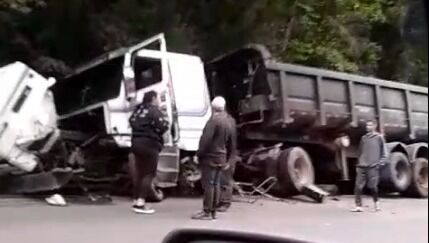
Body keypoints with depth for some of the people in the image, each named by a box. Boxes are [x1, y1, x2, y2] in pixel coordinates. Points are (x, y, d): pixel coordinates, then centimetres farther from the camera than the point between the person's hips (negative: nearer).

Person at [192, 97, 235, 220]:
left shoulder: (214, 120, -14)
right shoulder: (227, 122, 12)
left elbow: (206, 139, -22)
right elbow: (230, 143, 18)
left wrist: (199, 154, -14)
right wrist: (226, 159, 25)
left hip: (210, 157, -8)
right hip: (221, 158, 8)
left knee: (208, 184, -6)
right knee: (216, 184, 11)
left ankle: (207, 212, -5)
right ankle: (213, 211, 16)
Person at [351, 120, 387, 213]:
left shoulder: (379, 138, 1)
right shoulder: (364, 138, 14)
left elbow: (384, 154, 1)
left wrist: (379, 163, -7)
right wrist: (359, 164, 13)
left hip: (373, 167, -4)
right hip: (362, 167, 4)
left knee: (373, 186, -1)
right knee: (358, 187, -4)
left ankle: (377, 204, 21)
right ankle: (359, 206, 0)